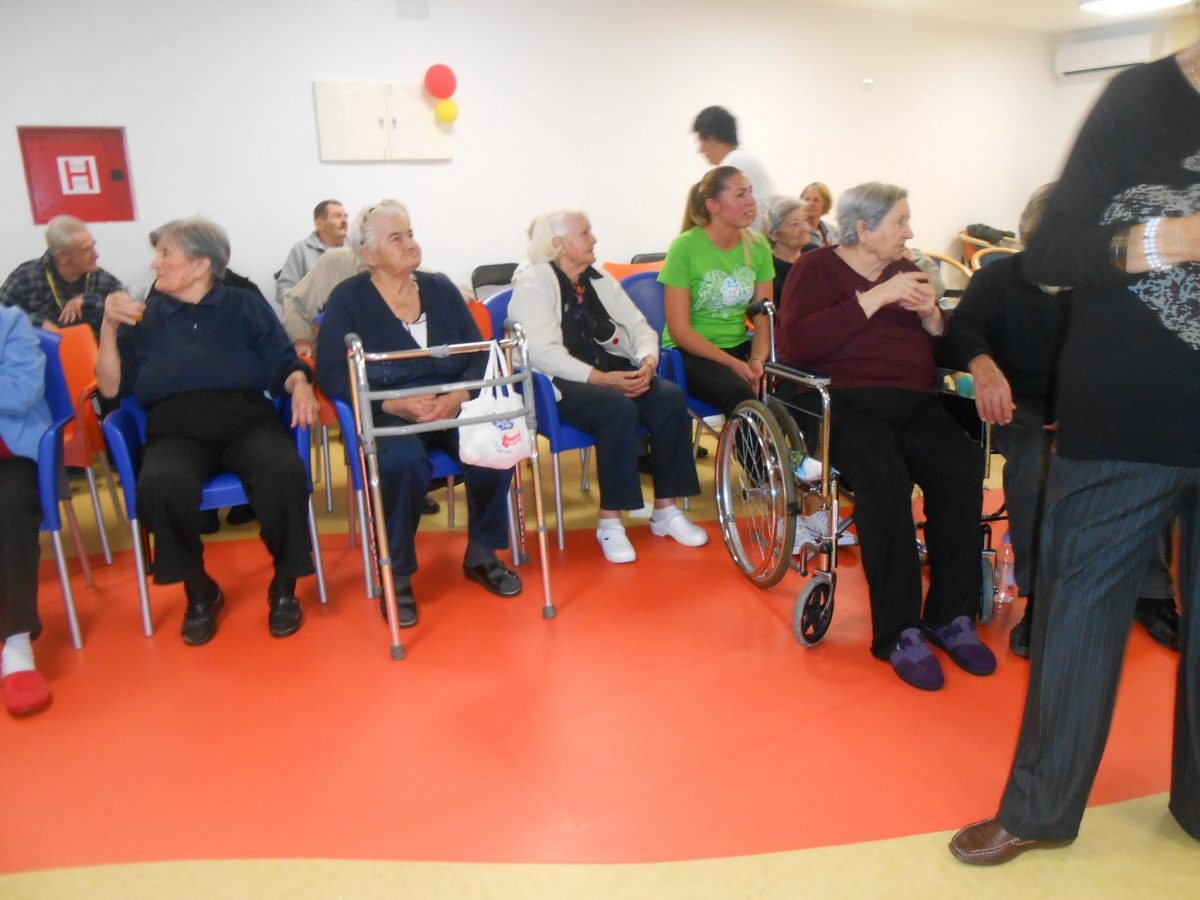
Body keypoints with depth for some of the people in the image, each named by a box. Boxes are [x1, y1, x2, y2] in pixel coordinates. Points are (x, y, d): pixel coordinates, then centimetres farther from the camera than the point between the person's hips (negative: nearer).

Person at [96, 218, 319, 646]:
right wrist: (109, 327, 1)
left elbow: (284, 363, 9)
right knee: (160, 485, -34)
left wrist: (300, 386, -13)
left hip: (247, 420, -1)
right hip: (176, 431, 1)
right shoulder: (143, 317, 19)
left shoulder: (245, 307, 17)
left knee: (284, 472, -34)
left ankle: (284, 586, -12)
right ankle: (199, 591, -10)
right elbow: (111, 387, 12)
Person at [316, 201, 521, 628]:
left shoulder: (440, 288, 13)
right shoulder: (348, 299, 3)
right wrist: (395, 403, -21)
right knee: (403, 461, -36)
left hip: (453, 407, 3)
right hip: (386, 415, -3)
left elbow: (480, 355, 7)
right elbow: (330, 374, -7)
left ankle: (482, 555, -3)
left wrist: (459, 396, -15)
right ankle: (397, 576, -14)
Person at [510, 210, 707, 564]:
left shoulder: (600, 281, 16)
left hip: (614, 372, 6)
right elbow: (543, 353, -18)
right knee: (619, 409, -34)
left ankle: (665, 510, -12)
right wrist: (601, 378, -27)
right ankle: (610, 522, -23)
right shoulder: (534, 285, -5)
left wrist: (648, 362, -13)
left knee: (670, 397, -20)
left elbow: (639, 327, 9)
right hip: (561, 384, -6)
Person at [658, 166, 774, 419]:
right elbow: (679, 330, -14)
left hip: (738, 346, 5)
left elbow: (763, 319, 2)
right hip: (690, 352, -5)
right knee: (740, 394, -32)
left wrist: (757, 360, -19)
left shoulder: (757, 246, 3)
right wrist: (734, 364, -22)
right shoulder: (685, 247, -11)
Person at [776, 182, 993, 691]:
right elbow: (793, 344, -12)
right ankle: (898, 632, -23)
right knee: (884, 477, -33)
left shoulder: (904, 270, 23)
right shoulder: (816, 268, 7)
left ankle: (951, 616, -13)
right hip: (845, 401, -5)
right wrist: (873, 298, -14)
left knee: (962, 467, -25)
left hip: (915, 402, 5)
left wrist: (929, 315, 0)